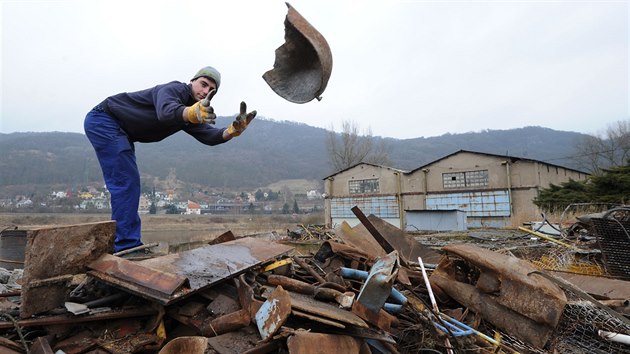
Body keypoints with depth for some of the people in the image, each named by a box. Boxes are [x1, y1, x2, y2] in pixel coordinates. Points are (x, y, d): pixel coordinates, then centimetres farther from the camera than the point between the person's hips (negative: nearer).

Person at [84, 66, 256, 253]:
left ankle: (129, 245, 16)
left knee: (129, 184, 9)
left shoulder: (189, 111, 6)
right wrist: (193, 113, -64)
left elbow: (210, 136, -9)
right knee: (126, 183, -14)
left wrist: (234, 129, -27)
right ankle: (127, 246, -12)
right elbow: (166, 112, -43)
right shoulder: (174, 89, -20)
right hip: (103, 121, -9)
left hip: (119, 132, 10)